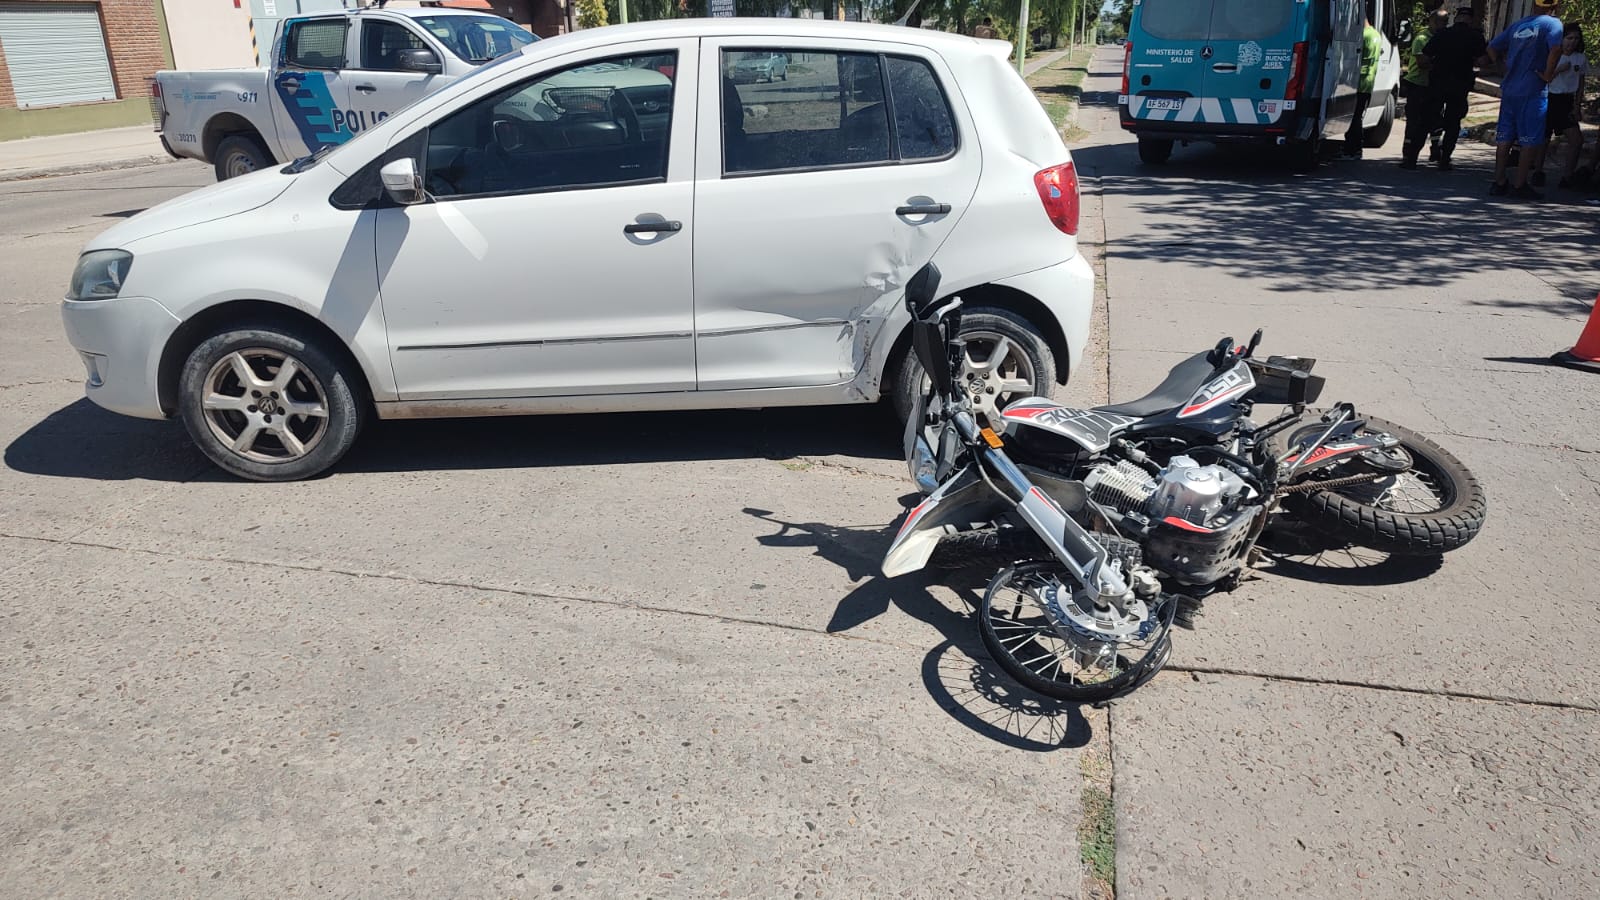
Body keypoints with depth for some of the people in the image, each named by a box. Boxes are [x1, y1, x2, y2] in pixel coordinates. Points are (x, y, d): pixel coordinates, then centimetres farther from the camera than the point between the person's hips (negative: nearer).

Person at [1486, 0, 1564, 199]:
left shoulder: (1517, 25, 12)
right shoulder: (1552, 23, -6)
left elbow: (1493, 48, 14)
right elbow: (1556, 48, -22)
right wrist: (1548, 74, -10)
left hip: (1509, 89, 6)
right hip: (1533, 91, -6)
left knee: (1504, 138, 8)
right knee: (1531, 141, 0)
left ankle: (1499, 182, 9)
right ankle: (1519, 185, -1)